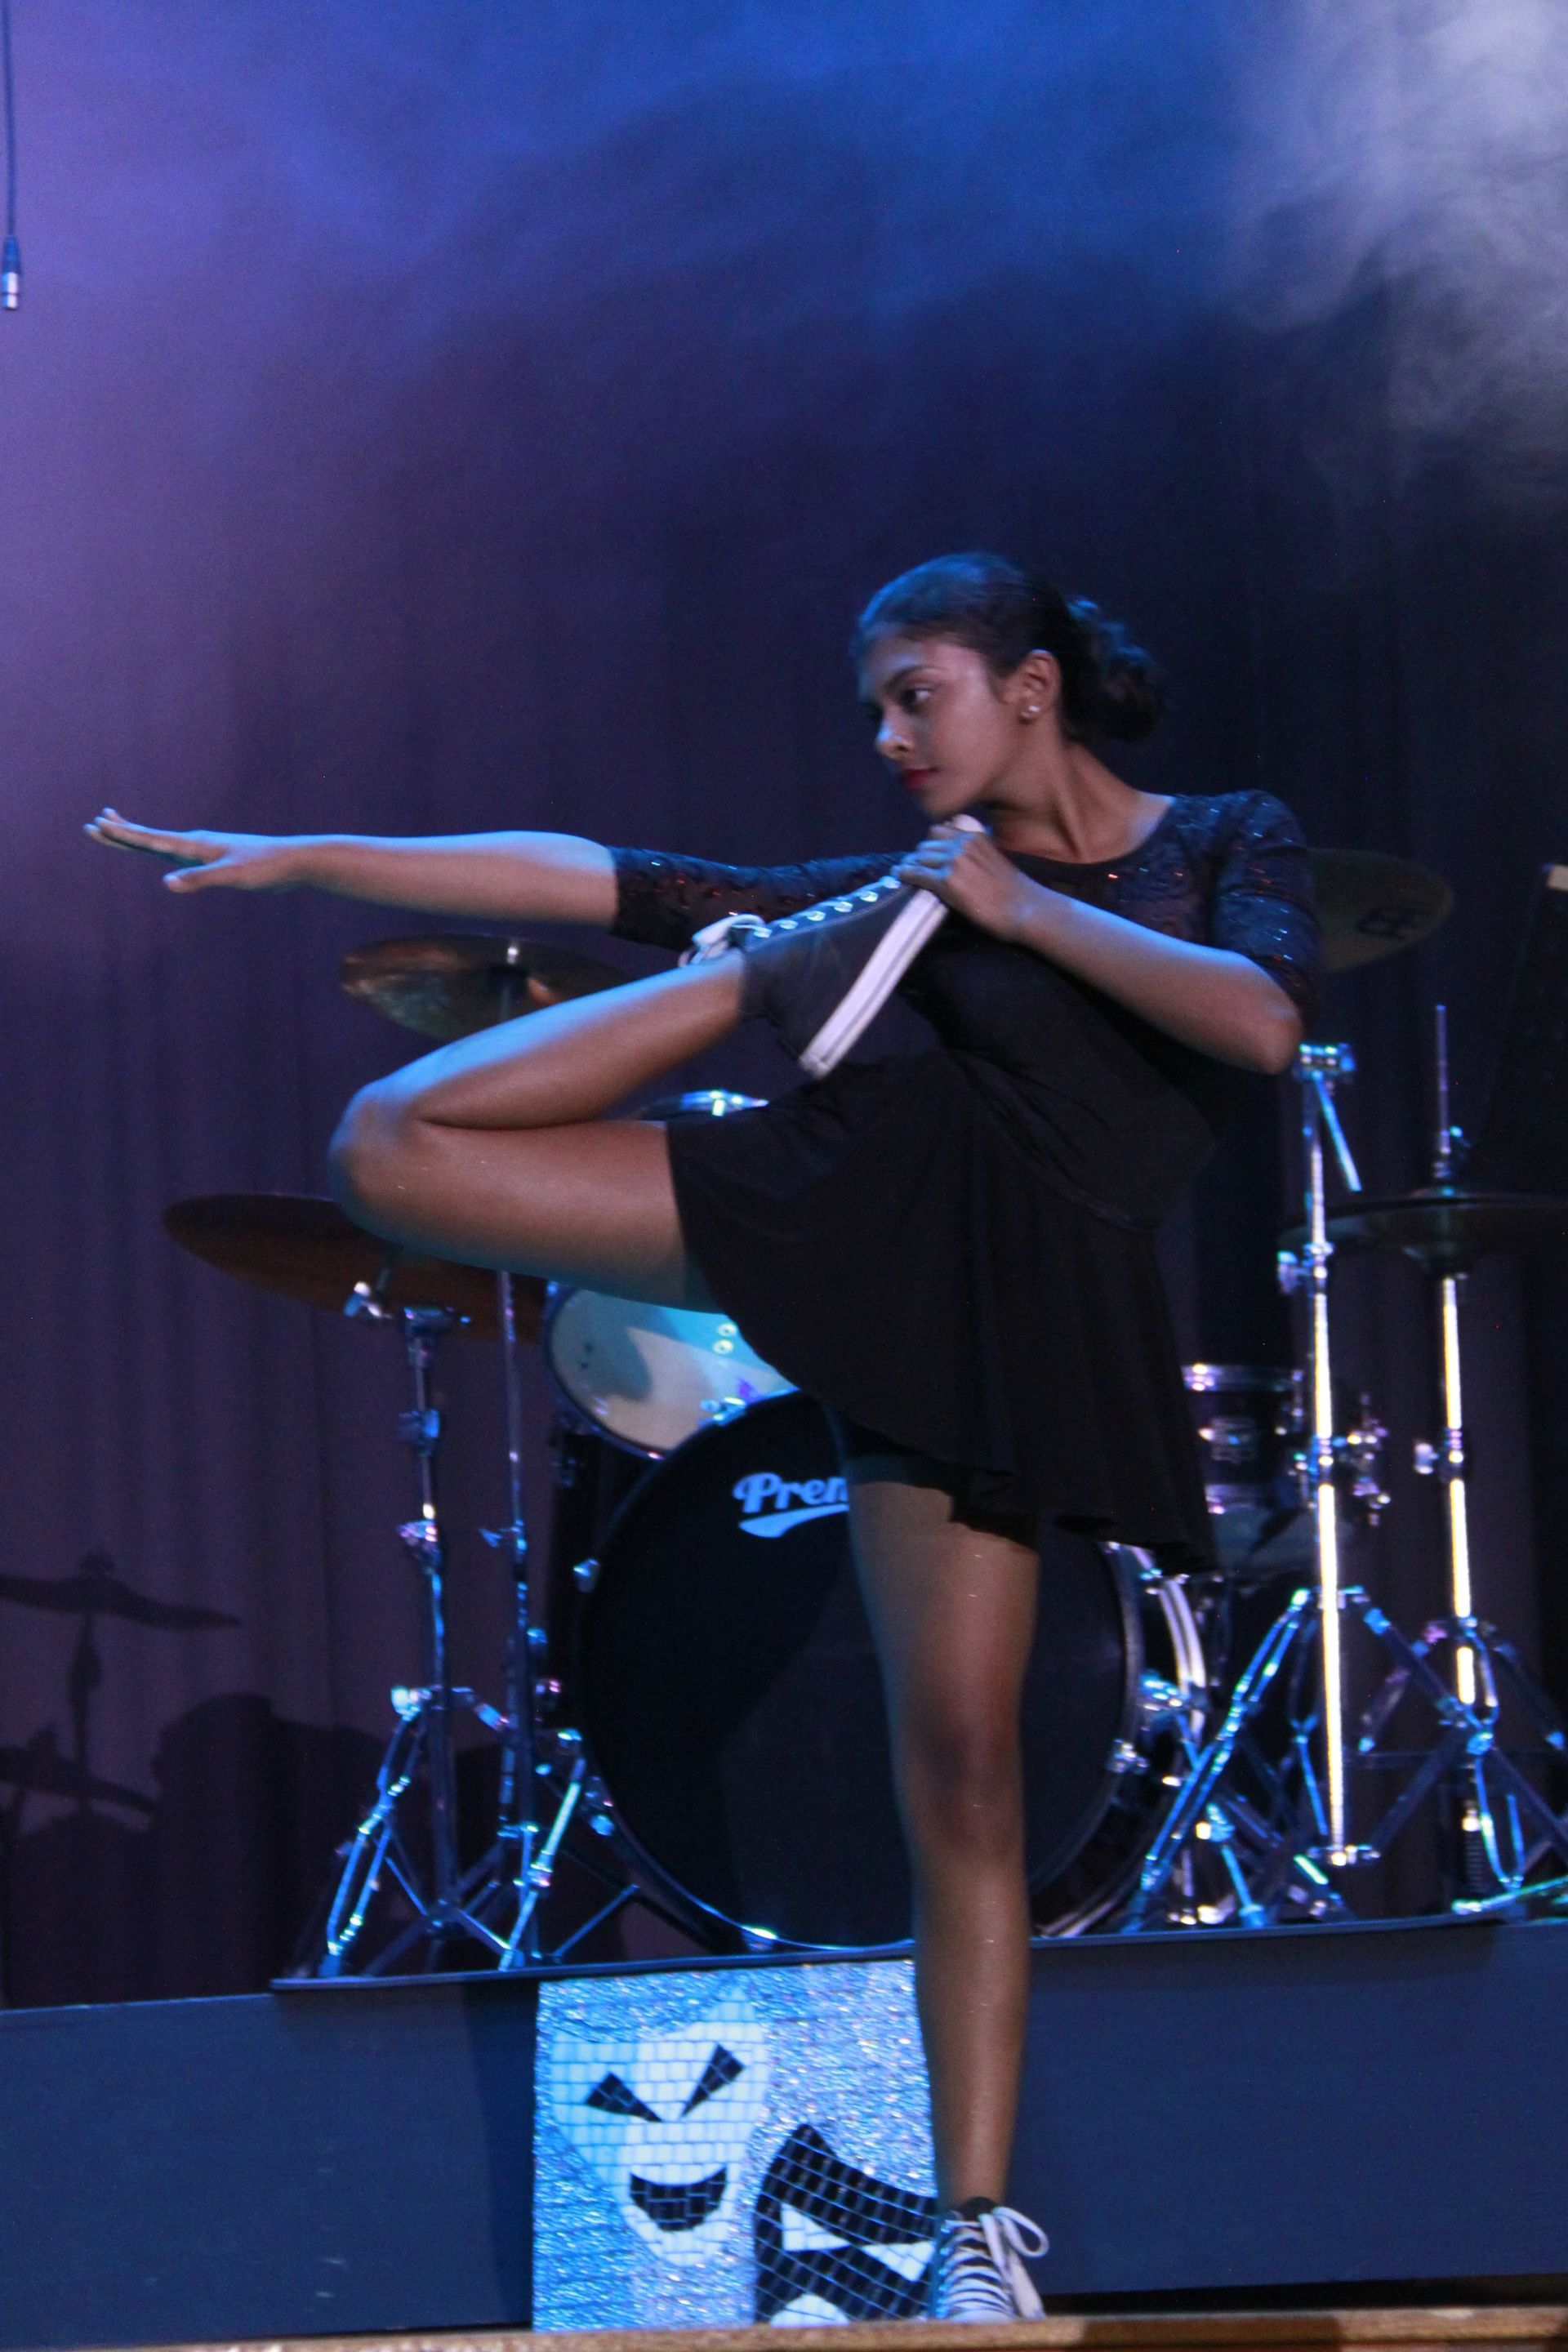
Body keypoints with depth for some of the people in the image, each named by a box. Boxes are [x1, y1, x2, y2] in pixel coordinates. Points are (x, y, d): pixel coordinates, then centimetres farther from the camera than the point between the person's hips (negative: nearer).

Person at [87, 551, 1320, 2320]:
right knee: (395, 1149, -9)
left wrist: (1027, 909, -8)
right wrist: (304, 859, 9)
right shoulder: (893, 890, 18)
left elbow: (1263, 1025, -11)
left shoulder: (1226, 845, 10)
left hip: (1020, 1296, -4)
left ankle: (977, 2230, -4)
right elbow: (584, 881, 14)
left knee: (961, 1767, -12)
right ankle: (762, 981, 7)